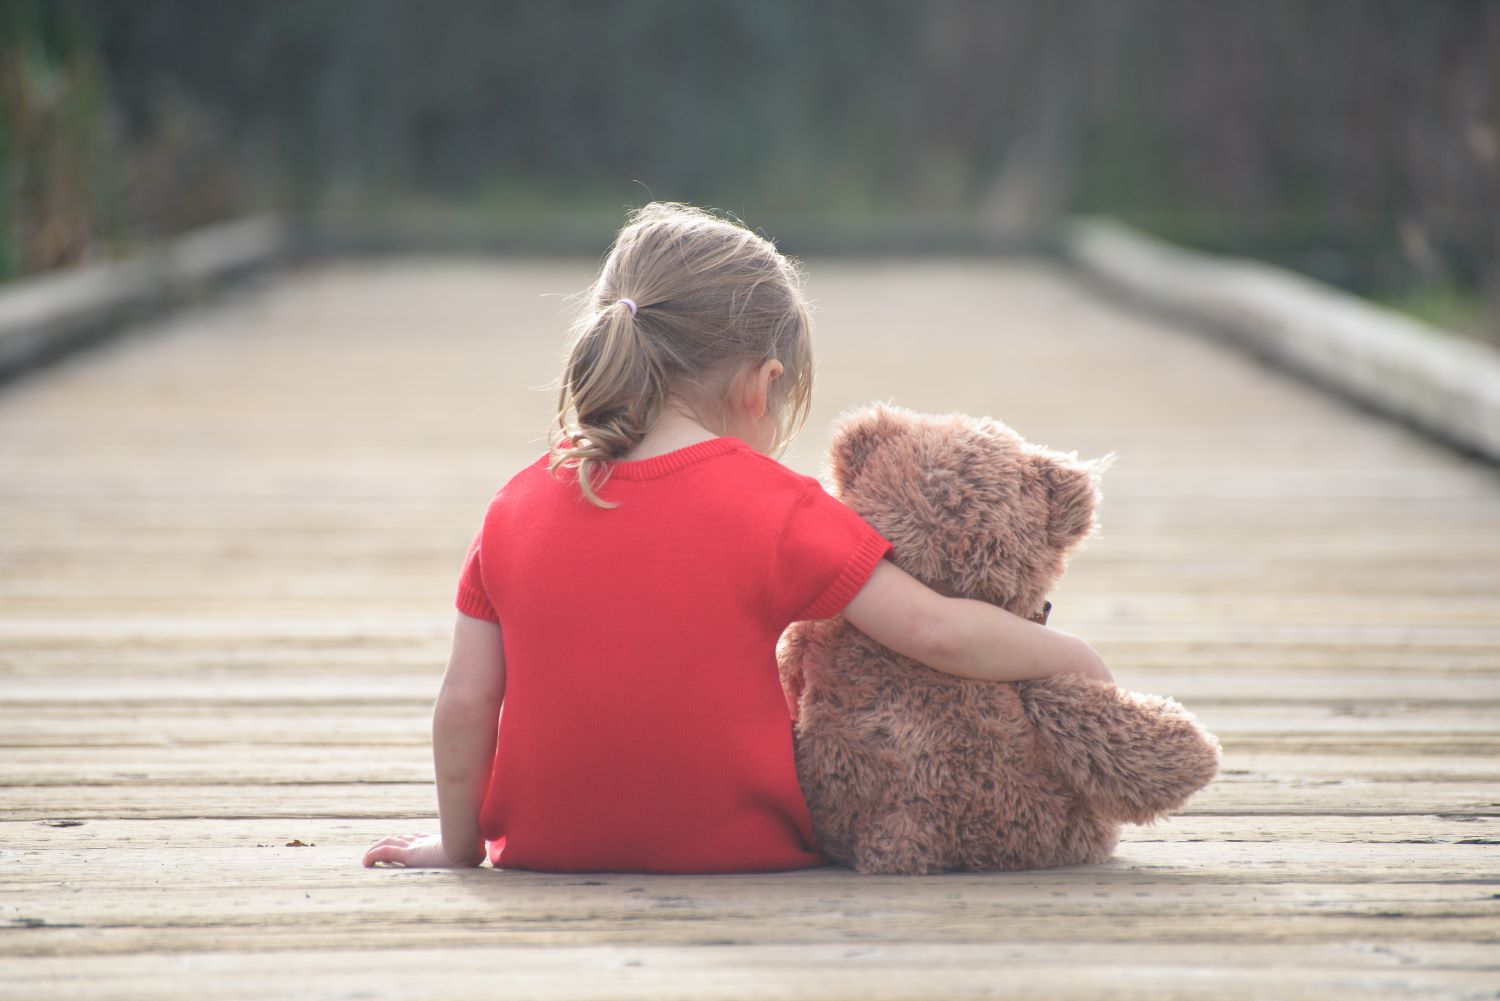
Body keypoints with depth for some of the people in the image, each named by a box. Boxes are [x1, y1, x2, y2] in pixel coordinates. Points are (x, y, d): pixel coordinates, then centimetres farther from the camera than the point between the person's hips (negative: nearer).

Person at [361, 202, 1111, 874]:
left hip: (546, 850, 4)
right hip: (739, 847, -3)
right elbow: (936, 633, -11)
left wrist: (459, 842, 13)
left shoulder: (517, 506, -2)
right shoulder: (774, 509, -11)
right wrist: (1072, 656, 6)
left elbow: (465, 700, -1)